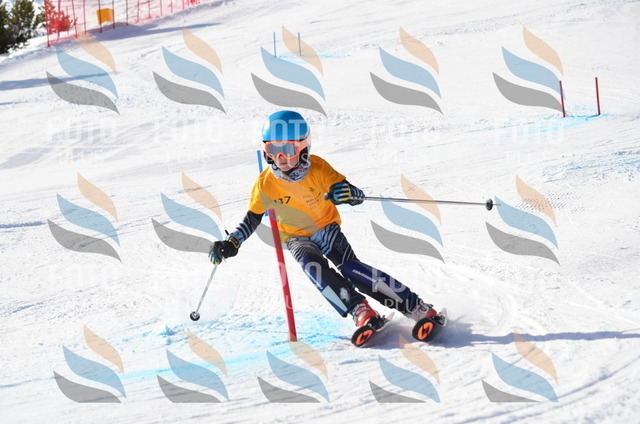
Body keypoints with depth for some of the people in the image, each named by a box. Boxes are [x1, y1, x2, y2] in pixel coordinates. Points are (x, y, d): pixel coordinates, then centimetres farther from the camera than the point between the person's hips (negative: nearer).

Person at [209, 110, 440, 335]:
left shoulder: (318, 168, -19)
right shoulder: (265, 184, -15)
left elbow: (358, 196, -21)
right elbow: (253, 217, 3)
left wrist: (348, 193, -45)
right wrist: (231, 243, -10)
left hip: (326, 227, -1)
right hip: (297, 237, 1)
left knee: (349, 267, -26)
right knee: (313, 265, -33)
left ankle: (417, 307, -26)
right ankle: (360, 311, -37)